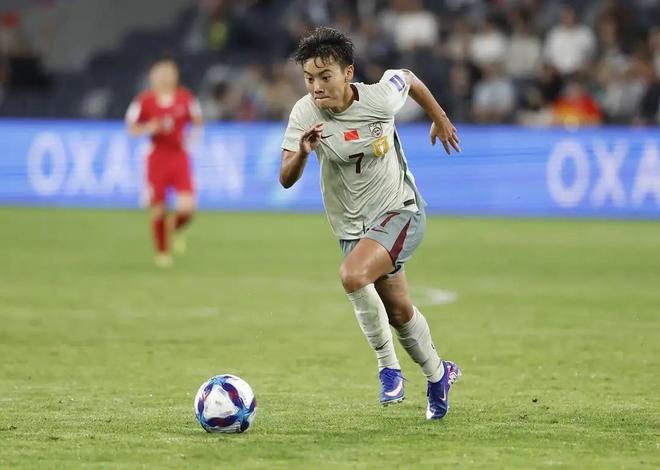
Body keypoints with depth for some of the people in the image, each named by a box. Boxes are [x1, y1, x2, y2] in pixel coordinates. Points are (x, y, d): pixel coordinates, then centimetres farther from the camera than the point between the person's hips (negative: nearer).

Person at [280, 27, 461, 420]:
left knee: (353, 274, -30)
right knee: (398, 311, 16)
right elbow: (286, 180, -20)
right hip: (353, 225, 4)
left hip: (399, 211, -4)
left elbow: (408, 78, 3)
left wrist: (440, 119, 17)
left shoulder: (380, 98, -21)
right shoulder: (305, 114, -17)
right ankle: (438, 375, 42)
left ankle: (389, 367, -13)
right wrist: (302, 153, -41)